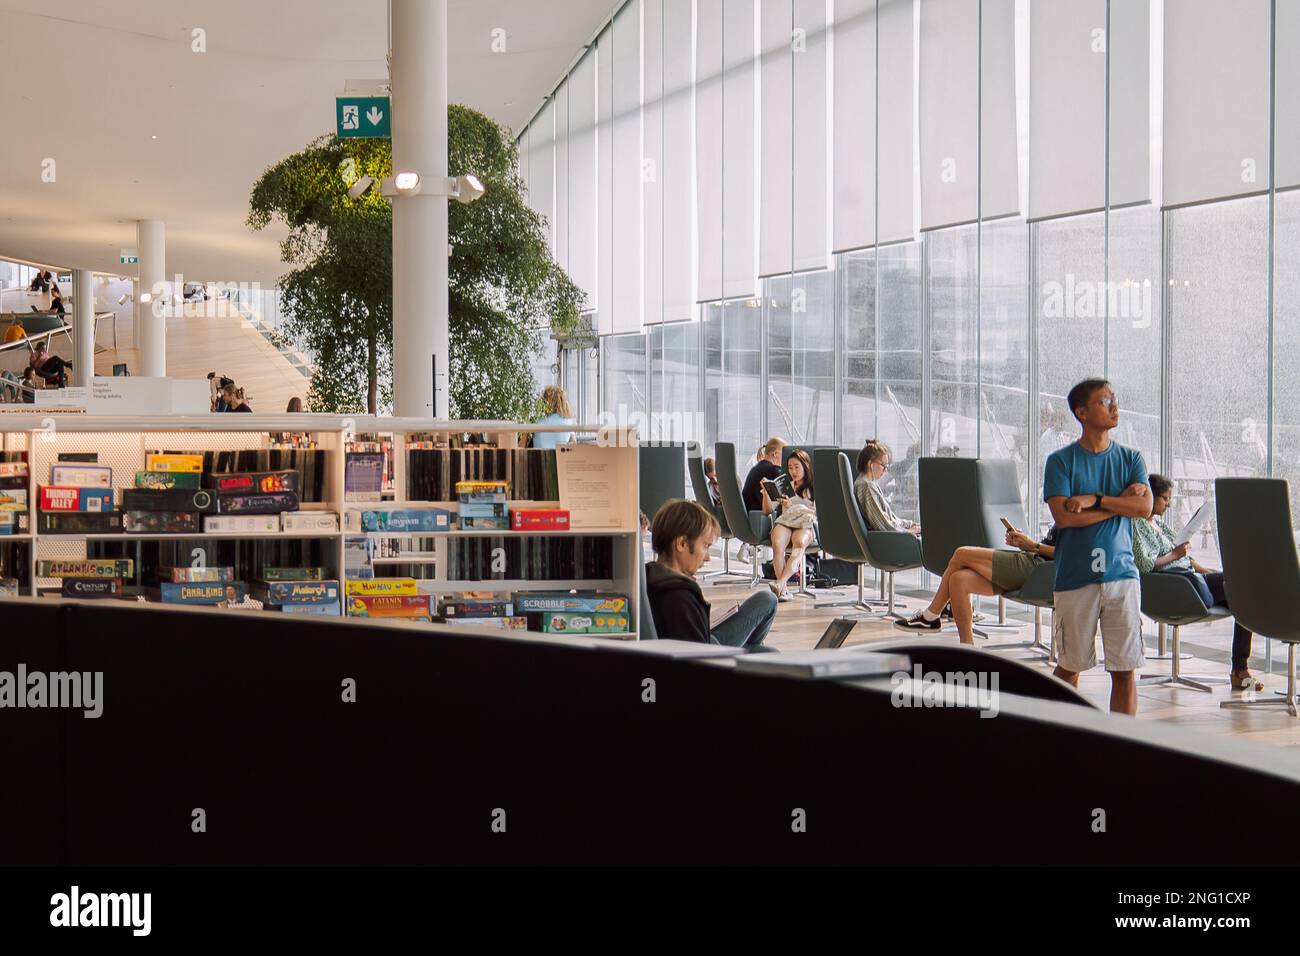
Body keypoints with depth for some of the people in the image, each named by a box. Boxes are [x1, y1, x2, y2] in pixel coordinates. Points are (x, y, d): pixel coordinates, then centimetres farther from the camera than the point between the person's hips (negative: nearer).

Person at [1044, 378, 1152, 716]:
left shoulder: (1130, 458, 9)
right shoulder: (1061, 461, 0)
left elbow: (1144, 507, -6)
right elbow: (1064, 516, -13)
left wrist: (1094, 499, -13)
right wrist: (1120, 502, -8)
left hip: (1122, 574, 2)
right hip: (1075, 577, -2)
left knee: (1125, 670, 1)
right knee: (1070, 666, 7)